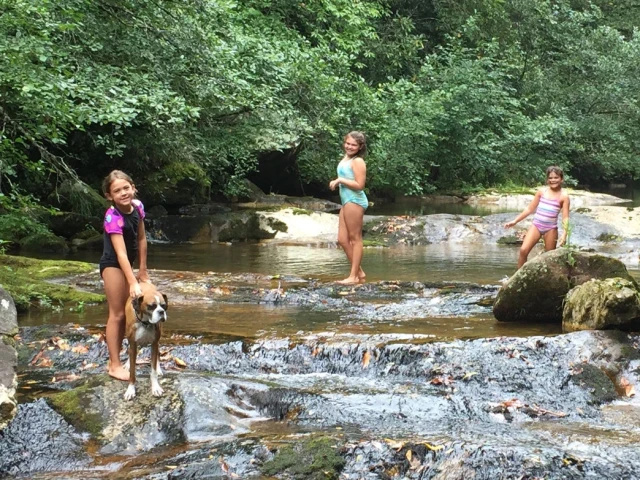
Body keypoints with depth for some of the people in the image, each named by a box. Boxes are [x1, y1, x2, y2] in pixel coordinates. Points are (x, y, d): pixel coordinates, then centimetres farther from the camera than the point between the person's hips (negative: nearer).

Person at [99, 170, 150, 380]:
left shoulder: (137, 206, -8)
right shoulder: (113, 217, -28)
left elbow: (141, 239, 3)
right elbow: (121, 252, -35)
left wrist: (142, 270, 7)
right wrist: (133, 282, -41)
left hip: (127, 264, 8)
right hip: (112, 265, -8)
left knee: (126, 312, 14)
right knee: (117, 314, -5)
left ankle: (115, 360, 24)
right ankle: (114, 365, 1)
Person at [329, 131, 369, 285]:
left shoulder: (357, 161, -11)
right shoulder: (345, 159, 17)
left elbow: (359, 185, -18)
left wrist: (340, 180, -15)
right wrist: (336, 182, 11)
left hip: (354, 201, -10)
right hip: (346, 201, 10)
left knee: (355, 238, -5)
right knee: (342, 240, 10)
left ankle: (354, 276, -1)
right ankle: (359, 272, 17)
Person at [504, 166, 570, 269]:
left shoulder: (564, 196, -4)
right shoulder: (541, 192, 5)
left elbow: (565, 217, -8)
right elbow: (530, 209, 12)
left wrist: (564, 234, -22)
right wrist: (515, 221, 9)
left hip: (550, 228, -2)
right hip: (536, 225, 2)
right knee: (523, 250, -12)